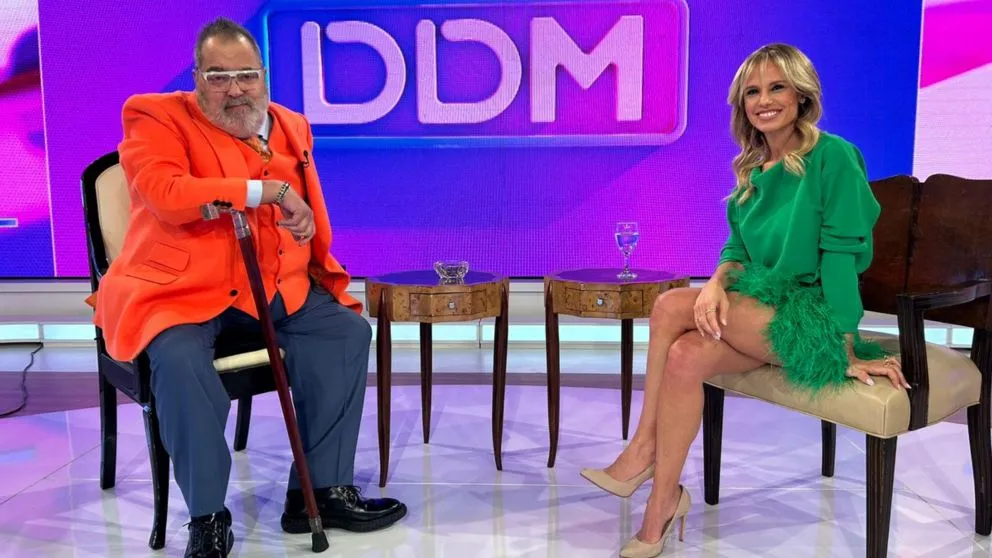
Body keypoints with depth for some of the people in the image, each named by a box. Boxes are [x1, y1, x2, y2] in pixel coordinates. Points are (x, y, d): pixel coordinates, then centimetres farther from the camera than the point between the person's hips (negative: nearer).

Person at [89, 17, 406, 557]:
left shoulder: (290, 126, 15)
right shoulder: (155, 117, -2)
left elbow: (311, 216, 25)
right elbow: (166, 194, -22)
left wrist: (313, 248, 5)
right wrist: (269, 191, -20)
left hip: (275, 284, 5)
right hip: (180, 286, -5)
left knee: (349, 329, -13)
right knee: (180, 359, -34)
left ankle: (321, 490, -5)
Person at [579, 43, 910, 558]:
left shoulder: (833, 157, -10)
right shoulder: (751, 168, 10)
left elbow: (842, 253, -14)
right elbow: (737, 248, 9)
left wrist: (846, 351, -15)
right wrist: (717, 283, -15)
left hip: (810, 320, -5)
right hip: (759, 311, 6)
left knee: (672, 306, -25)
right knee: (686, 355, -26)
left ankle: (643, 449, -9)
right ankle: (661, 504, -17)